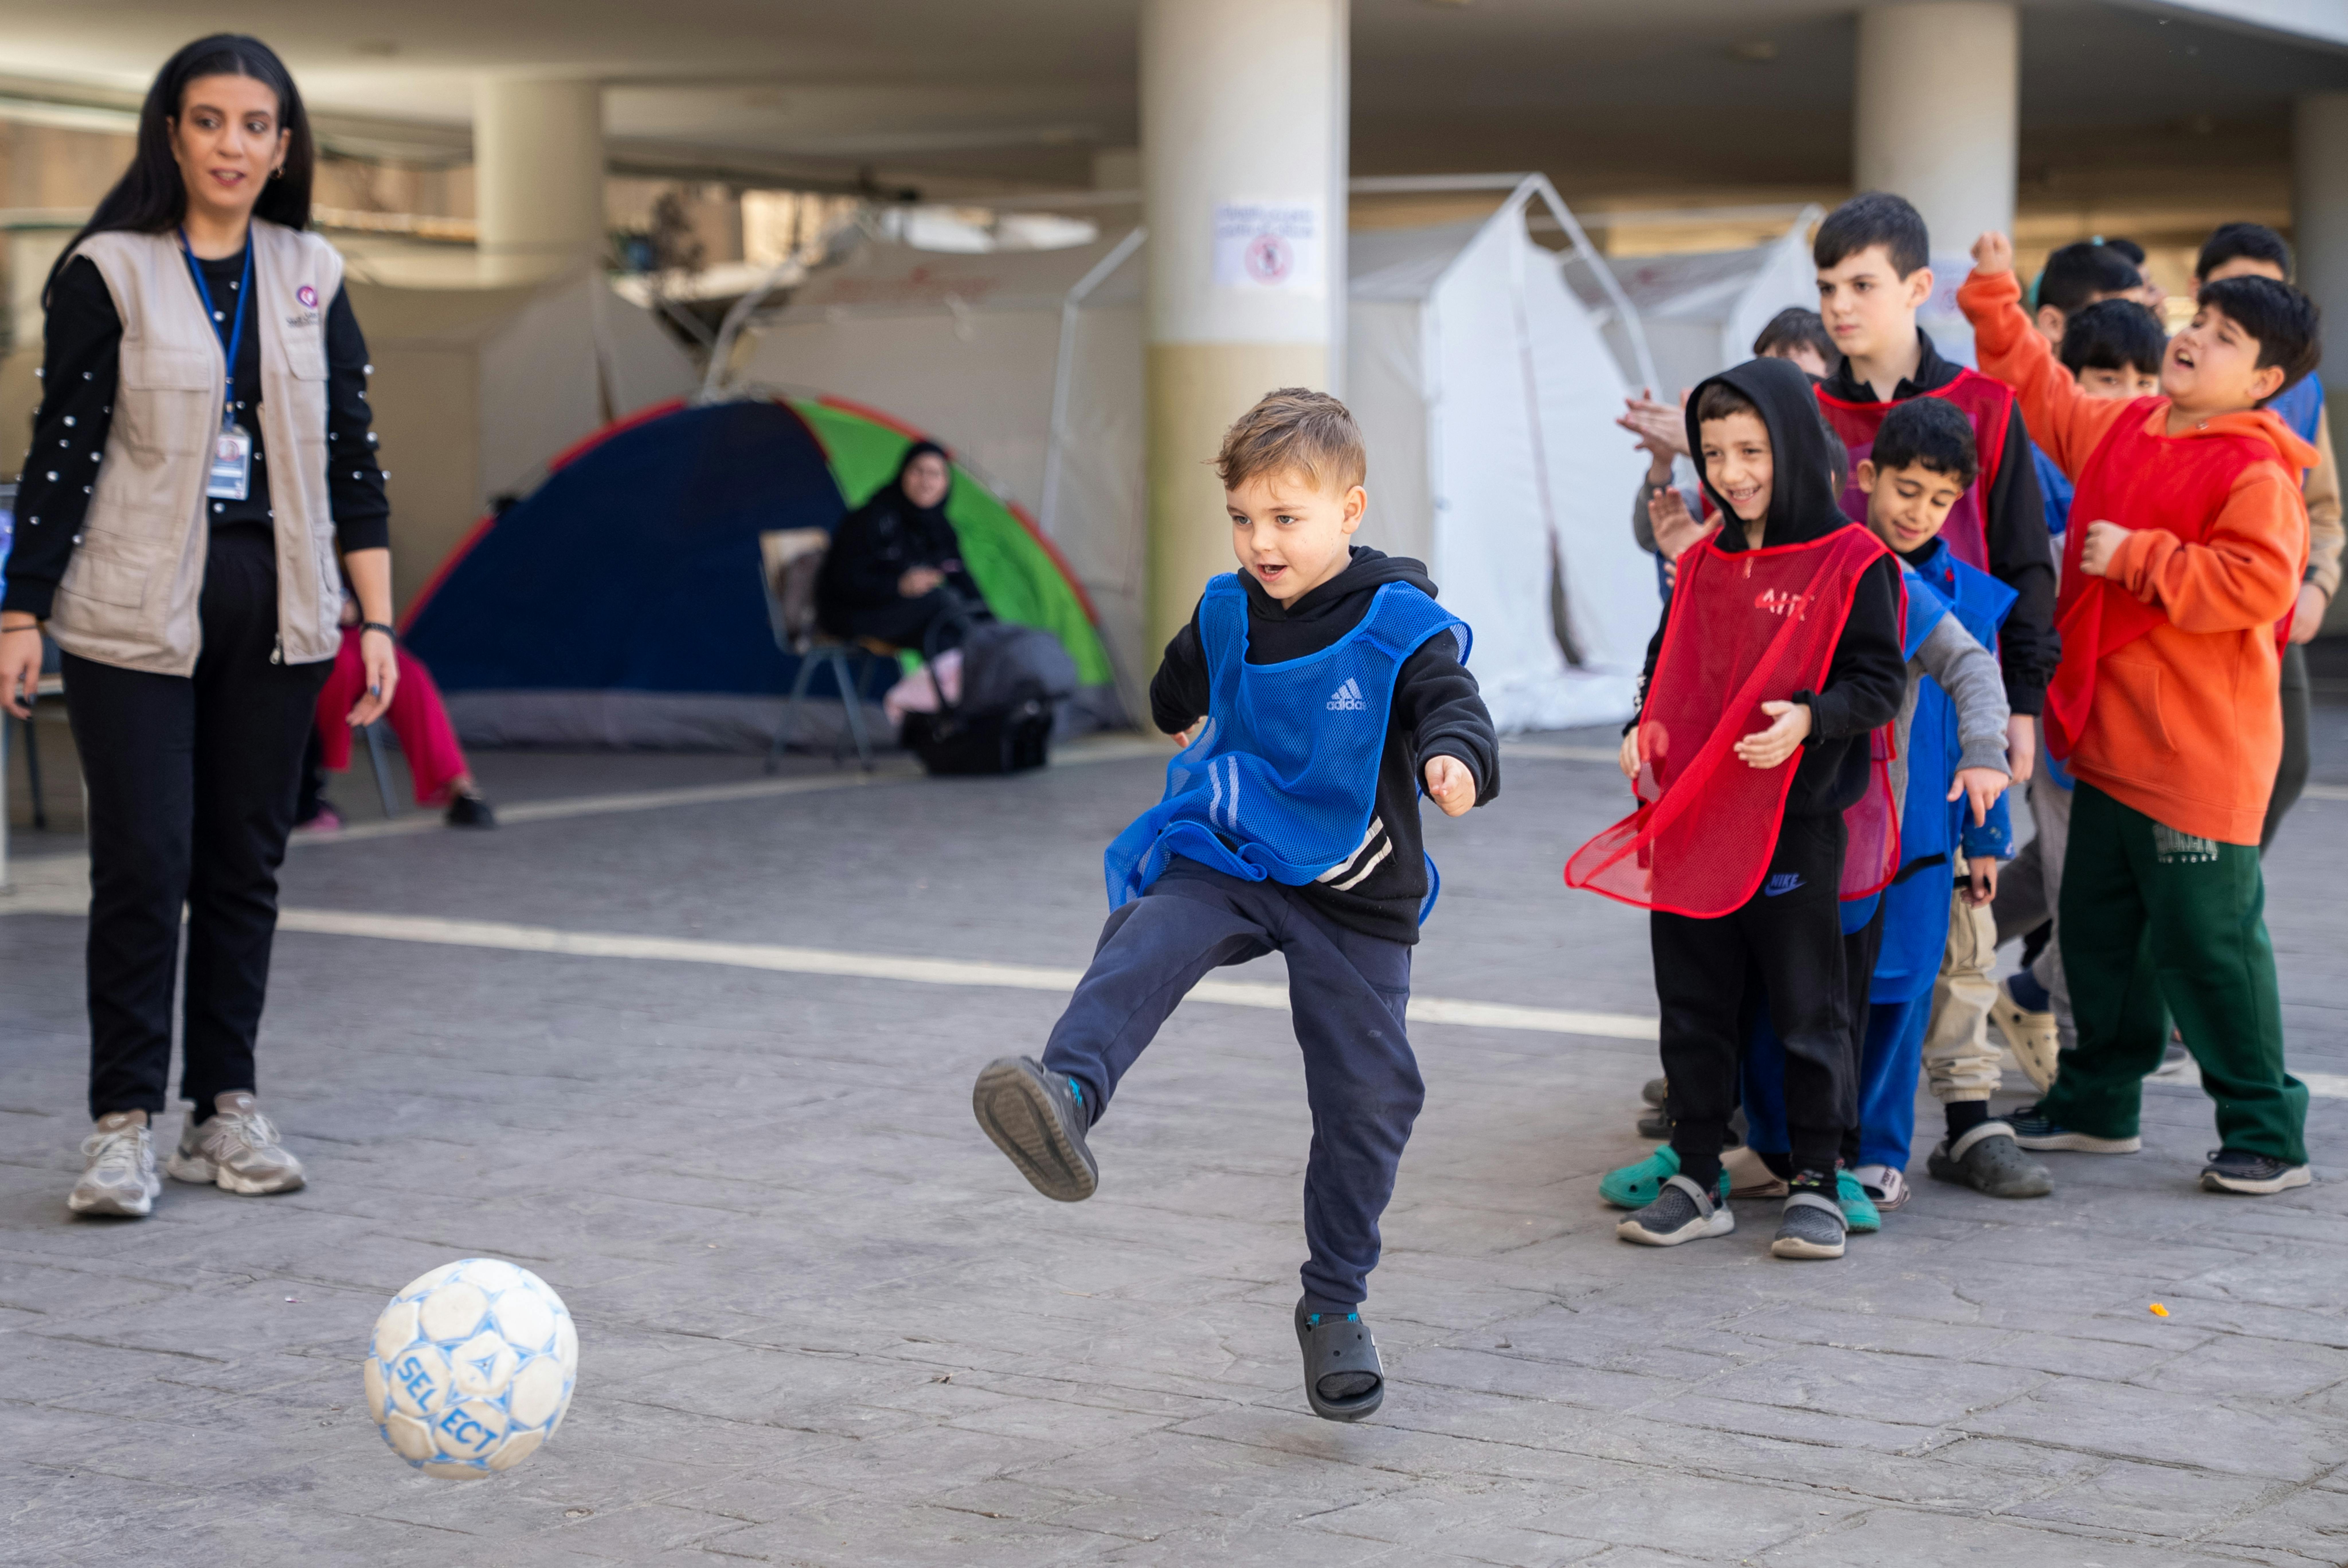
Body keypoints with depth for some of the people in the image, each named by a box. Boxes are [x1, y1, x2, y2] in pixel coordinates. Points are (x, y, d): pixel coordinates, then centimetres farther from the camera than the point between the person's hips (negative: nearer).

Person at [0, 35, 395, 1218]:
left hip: (275, 609, 4)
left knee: (246, 861, 7)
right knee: (144, 862, -6)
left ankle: (225, 1111, 16)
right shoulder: (108, 273, -3)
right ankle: (124, 1122, 3)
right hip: (136, 613, -3)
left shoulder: (311, 275, 8)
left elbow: (351, 452, 9)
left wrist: (375, 618, 4)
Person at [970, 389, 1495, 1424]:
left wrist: (1454, 760, -50)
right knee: (1145, 941, -30)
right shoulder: (1226, 614, 2)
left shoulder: (1402, 626, -11)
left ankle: (1335, 1306, 20)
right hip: (1225, 861, 2)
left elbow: (1453, 709, -28)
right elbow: (1180, 690, 25)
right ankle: (1069, 1095, -56)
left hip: (1353, 896, -2)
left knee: (1367, 1097, 2)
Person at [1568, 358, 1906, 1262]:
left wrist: (1811, 718, -24)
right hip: (1688, 817, 6)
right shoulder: (1702, 566, 12)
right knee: (1693, 1007, 11)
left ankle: (1816, 1182, 15)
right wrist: (1643, 728, 4)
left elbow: (1881, 681, -8)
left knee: (1807, 1008, 4)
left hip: (1798, 823, -6)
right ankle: (1695, 1182, 20)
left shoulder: (1852, 563, -6)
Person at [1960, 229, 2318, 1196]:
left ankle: (2268, 1132, 7)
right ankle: (2100, 1102, 32)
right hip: (2108, 743, 8)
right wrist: (1996, 300, 17)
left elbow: (2258, 582, -27)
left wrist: (2136, 557, -21)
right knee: (2097, 928, 17)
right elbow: (2043, 396, 25)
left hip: (2200, 759, -8)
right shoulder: (2121, 430, 10)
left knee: (2206, 942, -5)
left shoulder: (2254, 472, -15)